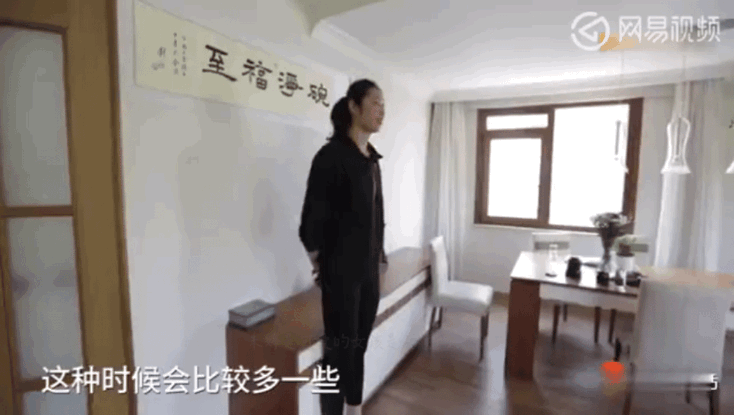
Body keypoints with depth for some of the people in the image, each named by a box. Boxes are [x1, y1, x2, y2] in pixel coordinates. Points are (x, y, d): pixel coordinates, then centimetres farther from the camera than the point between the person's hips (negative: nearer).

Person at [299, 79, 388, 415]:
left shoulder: (372, 158, 9)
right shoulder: (332, 155, -15)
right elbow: (312, 217, -13)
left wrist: (379, 255, 16)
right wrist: (320, 264, -4)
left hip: (369, 270, 7)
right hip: (341, 271, -7)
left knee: (359, 346, 20)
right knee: (339, 350, 7)